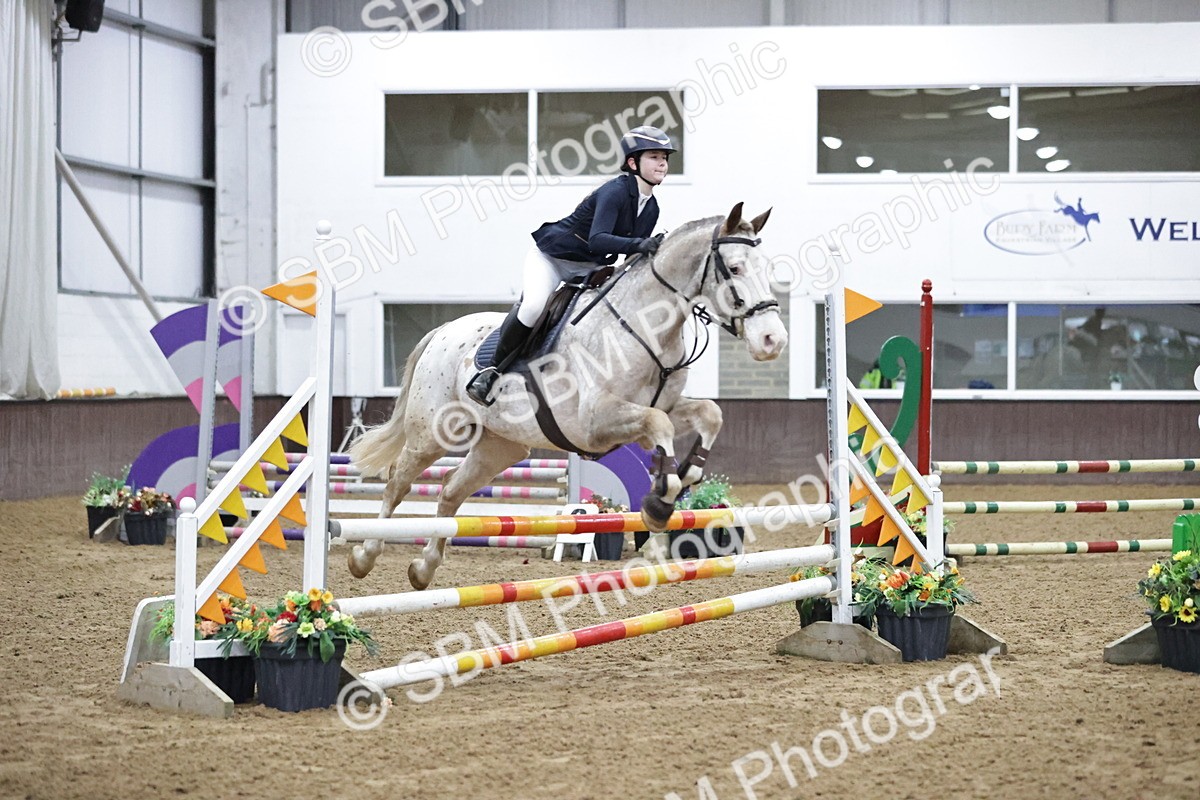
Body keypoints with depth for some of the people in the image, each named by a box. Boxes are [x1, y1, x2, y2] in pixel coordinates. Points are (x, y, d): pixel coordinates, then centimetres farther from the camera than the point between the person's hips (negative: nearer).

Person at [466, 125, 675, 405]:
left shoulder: (651, 208, -1)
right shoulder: (614, 192, -26)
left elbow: (636, 253, 6)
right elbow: (597, 240, -40)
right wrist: (639, 244, -52)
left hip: (587, 267, 9)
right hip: (550, 256, -9)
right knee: (533, 306, -30)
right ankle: (489, 372, -15)